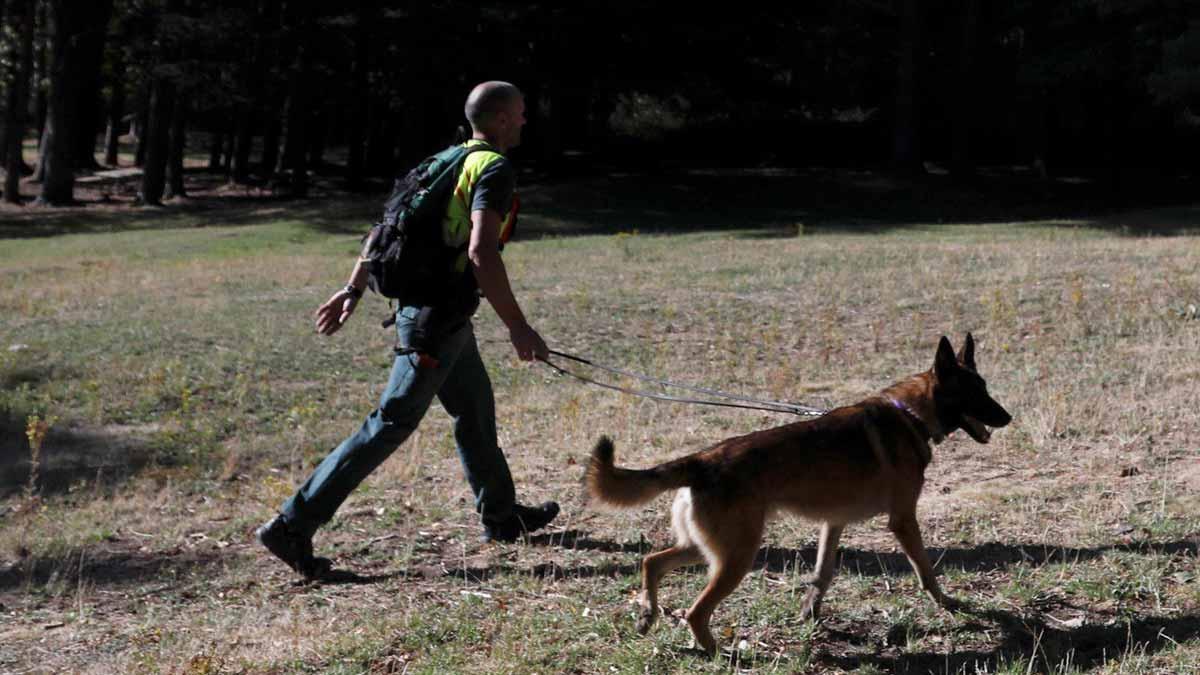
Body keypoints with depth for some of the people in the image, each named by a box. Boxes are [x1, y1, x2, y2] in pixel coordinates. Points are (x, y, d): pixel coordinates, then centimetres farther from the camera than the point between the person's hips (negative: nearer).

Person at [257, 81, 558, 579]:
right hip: (439, 320, -10)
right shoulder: (495, 169, -13)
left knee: (476, 411, 22)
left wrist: (353, 289, 19)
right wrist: (518, 328, -24)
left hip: (423, 308, 10)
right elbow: (481, 252, -27)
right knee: (390, 426, -7)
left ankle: (501, 516, 37)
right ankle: (293, 526, -7)